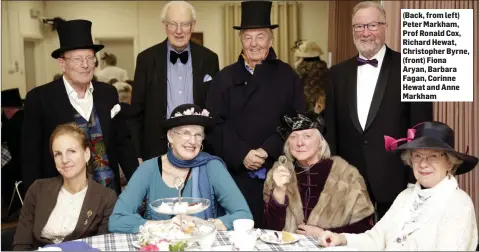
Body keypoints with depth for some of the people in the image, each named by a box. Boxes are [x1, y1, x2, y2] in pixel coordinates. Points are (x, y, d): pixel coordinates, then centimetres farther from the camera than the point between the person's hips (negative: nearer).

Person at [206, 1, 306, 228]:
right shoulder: (226, 77, 8)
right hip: (236, 173, 1)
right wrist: (241, 155, -13)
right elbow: (216, 124, 1)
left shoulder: (287, 76, 6)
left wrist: (267, 151, -14)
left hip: (277, 172, 0)